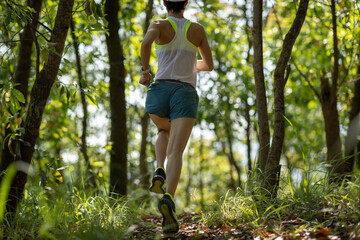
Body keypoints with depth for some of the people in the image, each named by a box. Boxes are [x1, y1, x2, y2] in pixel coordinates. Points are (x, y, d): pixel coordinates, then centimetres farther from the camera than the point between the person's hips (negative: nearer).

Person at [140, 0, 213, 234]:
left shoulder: (159, 25, 8)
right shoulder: (198, 29, 16)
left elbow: (146, 42, -17)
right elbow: (209, 65, 23)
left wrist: (145, 71, -3)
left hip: (159, 92, 1)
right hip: (185, 95, -1)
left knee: (165, 130, 34)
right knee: (175, 152, -14)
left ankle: (160, 172, 7)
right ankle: (168, 199, -43)